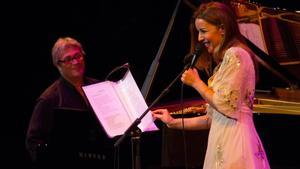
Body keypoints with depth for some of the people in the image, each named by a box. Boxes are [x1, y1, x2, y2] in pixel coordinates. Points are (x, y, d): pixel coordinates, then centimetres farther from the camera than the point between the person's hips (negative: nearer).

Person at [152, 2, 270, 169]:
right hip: (224, 141, 9)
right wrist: (174, 122, 22)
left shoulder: (235, 55, -8)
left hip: (234, 141, -9)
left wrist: (196, 82, -3)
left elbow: (225, 105, -16)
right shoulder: (226, 59, 20)